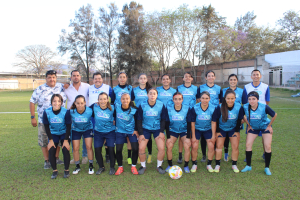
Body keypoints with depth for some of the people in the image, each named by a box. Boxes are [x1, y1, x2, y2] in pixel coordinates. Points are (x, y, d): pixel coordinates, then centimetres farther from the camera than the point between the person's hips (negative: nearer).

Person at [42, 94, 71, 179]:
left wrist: (66, 140, -15)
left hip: (64, 133, -2)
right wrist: (50, 140, -9)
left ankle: (66, 170, 6)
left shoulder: (65, 112, -23)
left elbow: (68, 126, -14)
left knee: (65, 150, -15)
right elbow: (46, 127, -7)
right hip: (53, 134, 2)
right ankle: (55, 171, 10)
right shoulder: (47, 112, -18)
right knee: (51, 151, -11)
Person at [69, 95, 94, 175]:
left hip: (87, 129, -1)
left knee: (89, 147, -7)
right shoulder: (71, 111, -26)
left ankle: (91, 165, 12)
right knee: (75, 148, 0)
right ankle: (77, 166, 21)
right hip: (76, 130, 1)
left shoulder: (89, 111, -30)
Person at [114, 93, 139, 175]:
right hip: (120, 131, 1)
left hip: (131, 131, 0)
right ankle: (120, 167, 18)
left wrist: (136, 130, -3)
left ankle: (133, 166, 14)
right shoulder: (116, 107, -13)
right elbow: (113, 116, 5)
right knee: (118, 150, -4)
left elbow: (137, 120, 0)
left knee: (135, 148, -9)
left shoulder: (134, 110, -13)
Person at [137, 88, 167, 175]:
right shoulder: (142, 106, -10)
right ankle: (143, 166, 16)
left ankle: (159, 166, 15)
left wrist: (162, 132, -6)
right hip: (145, 129, 0)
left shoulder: (161, 105, -8)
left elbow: (163, 119, 1)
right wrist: (141, 134, -8)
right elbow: (139, 120, -4)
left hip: (157, 129, 0)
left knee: (161, 148, -11)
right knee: (141, 148, -9)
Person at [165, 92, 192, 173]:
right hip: (173, 130, 1)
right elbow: (167, 123, -10)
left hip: (184, 130, -1)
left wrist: (188, 137, -14)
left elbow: (189, 123, -10)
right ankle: (170, 165, 6)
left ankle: (186, 166, 4)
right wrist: (168, 137, -13)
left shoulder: (187, 108, -17)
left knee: (187, 146, -17)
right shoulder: (169, 108, -16)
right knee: (169, 146, -15)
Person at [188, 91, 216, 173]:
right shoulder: (195, 108, -20)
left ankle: (209, 165, 14)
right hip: (197, 129, -1)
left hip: (208, 129, 1)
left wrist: (213, 136, -5)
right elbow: (192, 123, -11)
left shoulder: (213, 108, -16)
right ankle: (194, 165, 12)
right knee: (194, 147, -11)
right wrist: (193, 136, -9)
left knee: (211, 147, -8)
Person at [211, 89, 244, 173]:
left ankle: (234, 165, 17)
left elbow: (239, 120, -5)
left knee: (235, 147, -1)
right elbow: (214, 121, -16)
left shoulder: (239, 107, -21)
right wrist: (214, 133, -12)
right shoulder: (219, 107, -26)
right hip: (221, 129, -1)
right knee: (219, 146, -2)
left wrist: (237, 131, 0)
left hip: (233, 128, 2)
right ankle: (217, 165, 12)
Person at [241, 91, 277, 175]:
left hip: (265, 126, -2)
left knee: (267, 146, -9)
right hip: (253, 127, 2)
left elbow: (275, 115, -11)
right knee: (248, 145, -7)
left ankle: (267, 168, 10)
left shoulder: (264, 107, -29)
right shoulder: (245, 107, -23)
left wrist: (269, 126, -5)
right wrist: (249, 125, 1)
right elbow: (243, 116, 0)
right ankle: (248, 166, 9)